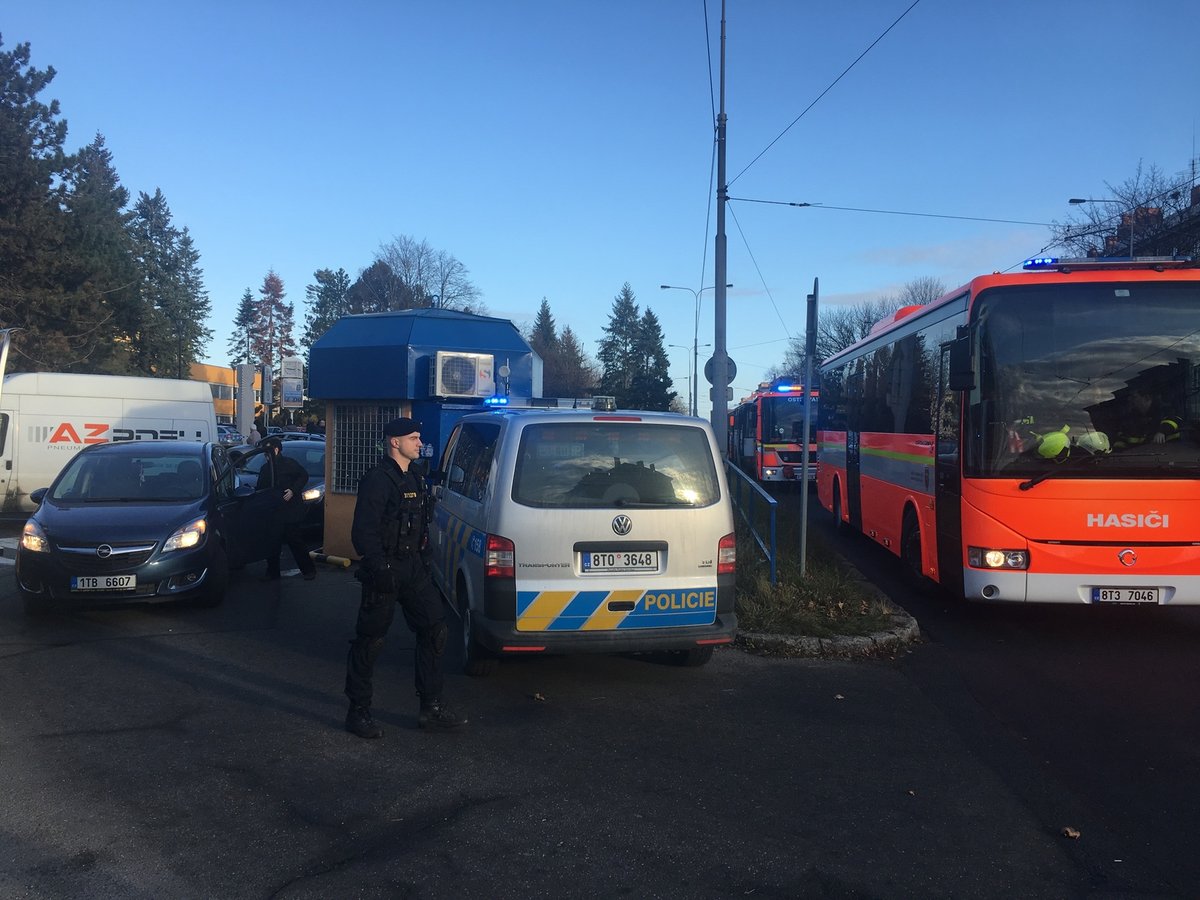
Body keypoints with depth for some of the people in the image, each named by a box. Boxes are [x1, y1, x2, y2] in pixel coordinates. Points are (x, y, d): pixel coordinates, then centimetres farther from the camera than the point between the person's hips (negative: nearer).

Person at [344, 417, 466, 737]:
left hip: (414, 569, 9)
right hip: (386, 572, -9)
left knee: (434, 632, 7)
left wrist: (423, 560, 17)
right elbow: (363, 532, -19)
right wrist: (380, 569, -24)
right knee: (370, 641, 2)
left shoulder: (415, 478, 14)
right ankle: (358, 713, 14)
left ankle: (431, 708, 16)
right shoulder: (377, 480, -14)